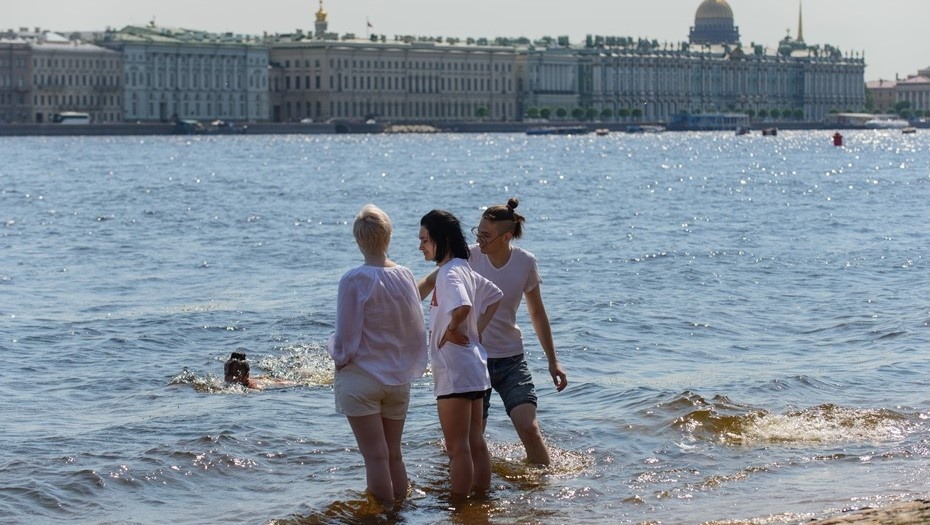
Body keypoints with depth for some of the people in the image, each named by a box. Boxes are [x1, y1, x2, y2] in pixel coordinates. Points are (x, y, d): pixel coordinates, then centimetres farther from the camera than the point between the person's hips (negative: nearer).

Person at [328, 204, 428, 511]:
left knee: (375, 455, -1)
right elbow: (418, 332, 4)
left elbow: (346, 337, -12)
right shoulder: (406, 277, -2)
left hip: (360, 378, -5)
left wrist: (338, 358, 7)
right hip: (398, 379, 5)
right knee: (394, 453, 13)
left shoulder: (354, 280, -16)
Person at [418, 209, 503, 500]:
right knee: (475, 442, 15)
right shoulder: (463, 269, 11)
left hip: (455, 372, -10)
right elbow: (495, 296, 23)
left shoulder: (449, 273, -17)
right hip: (474, 367, 10)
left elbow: (463, 306, -36)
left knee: (458, 447, -3)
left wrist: (451, 330, -18)